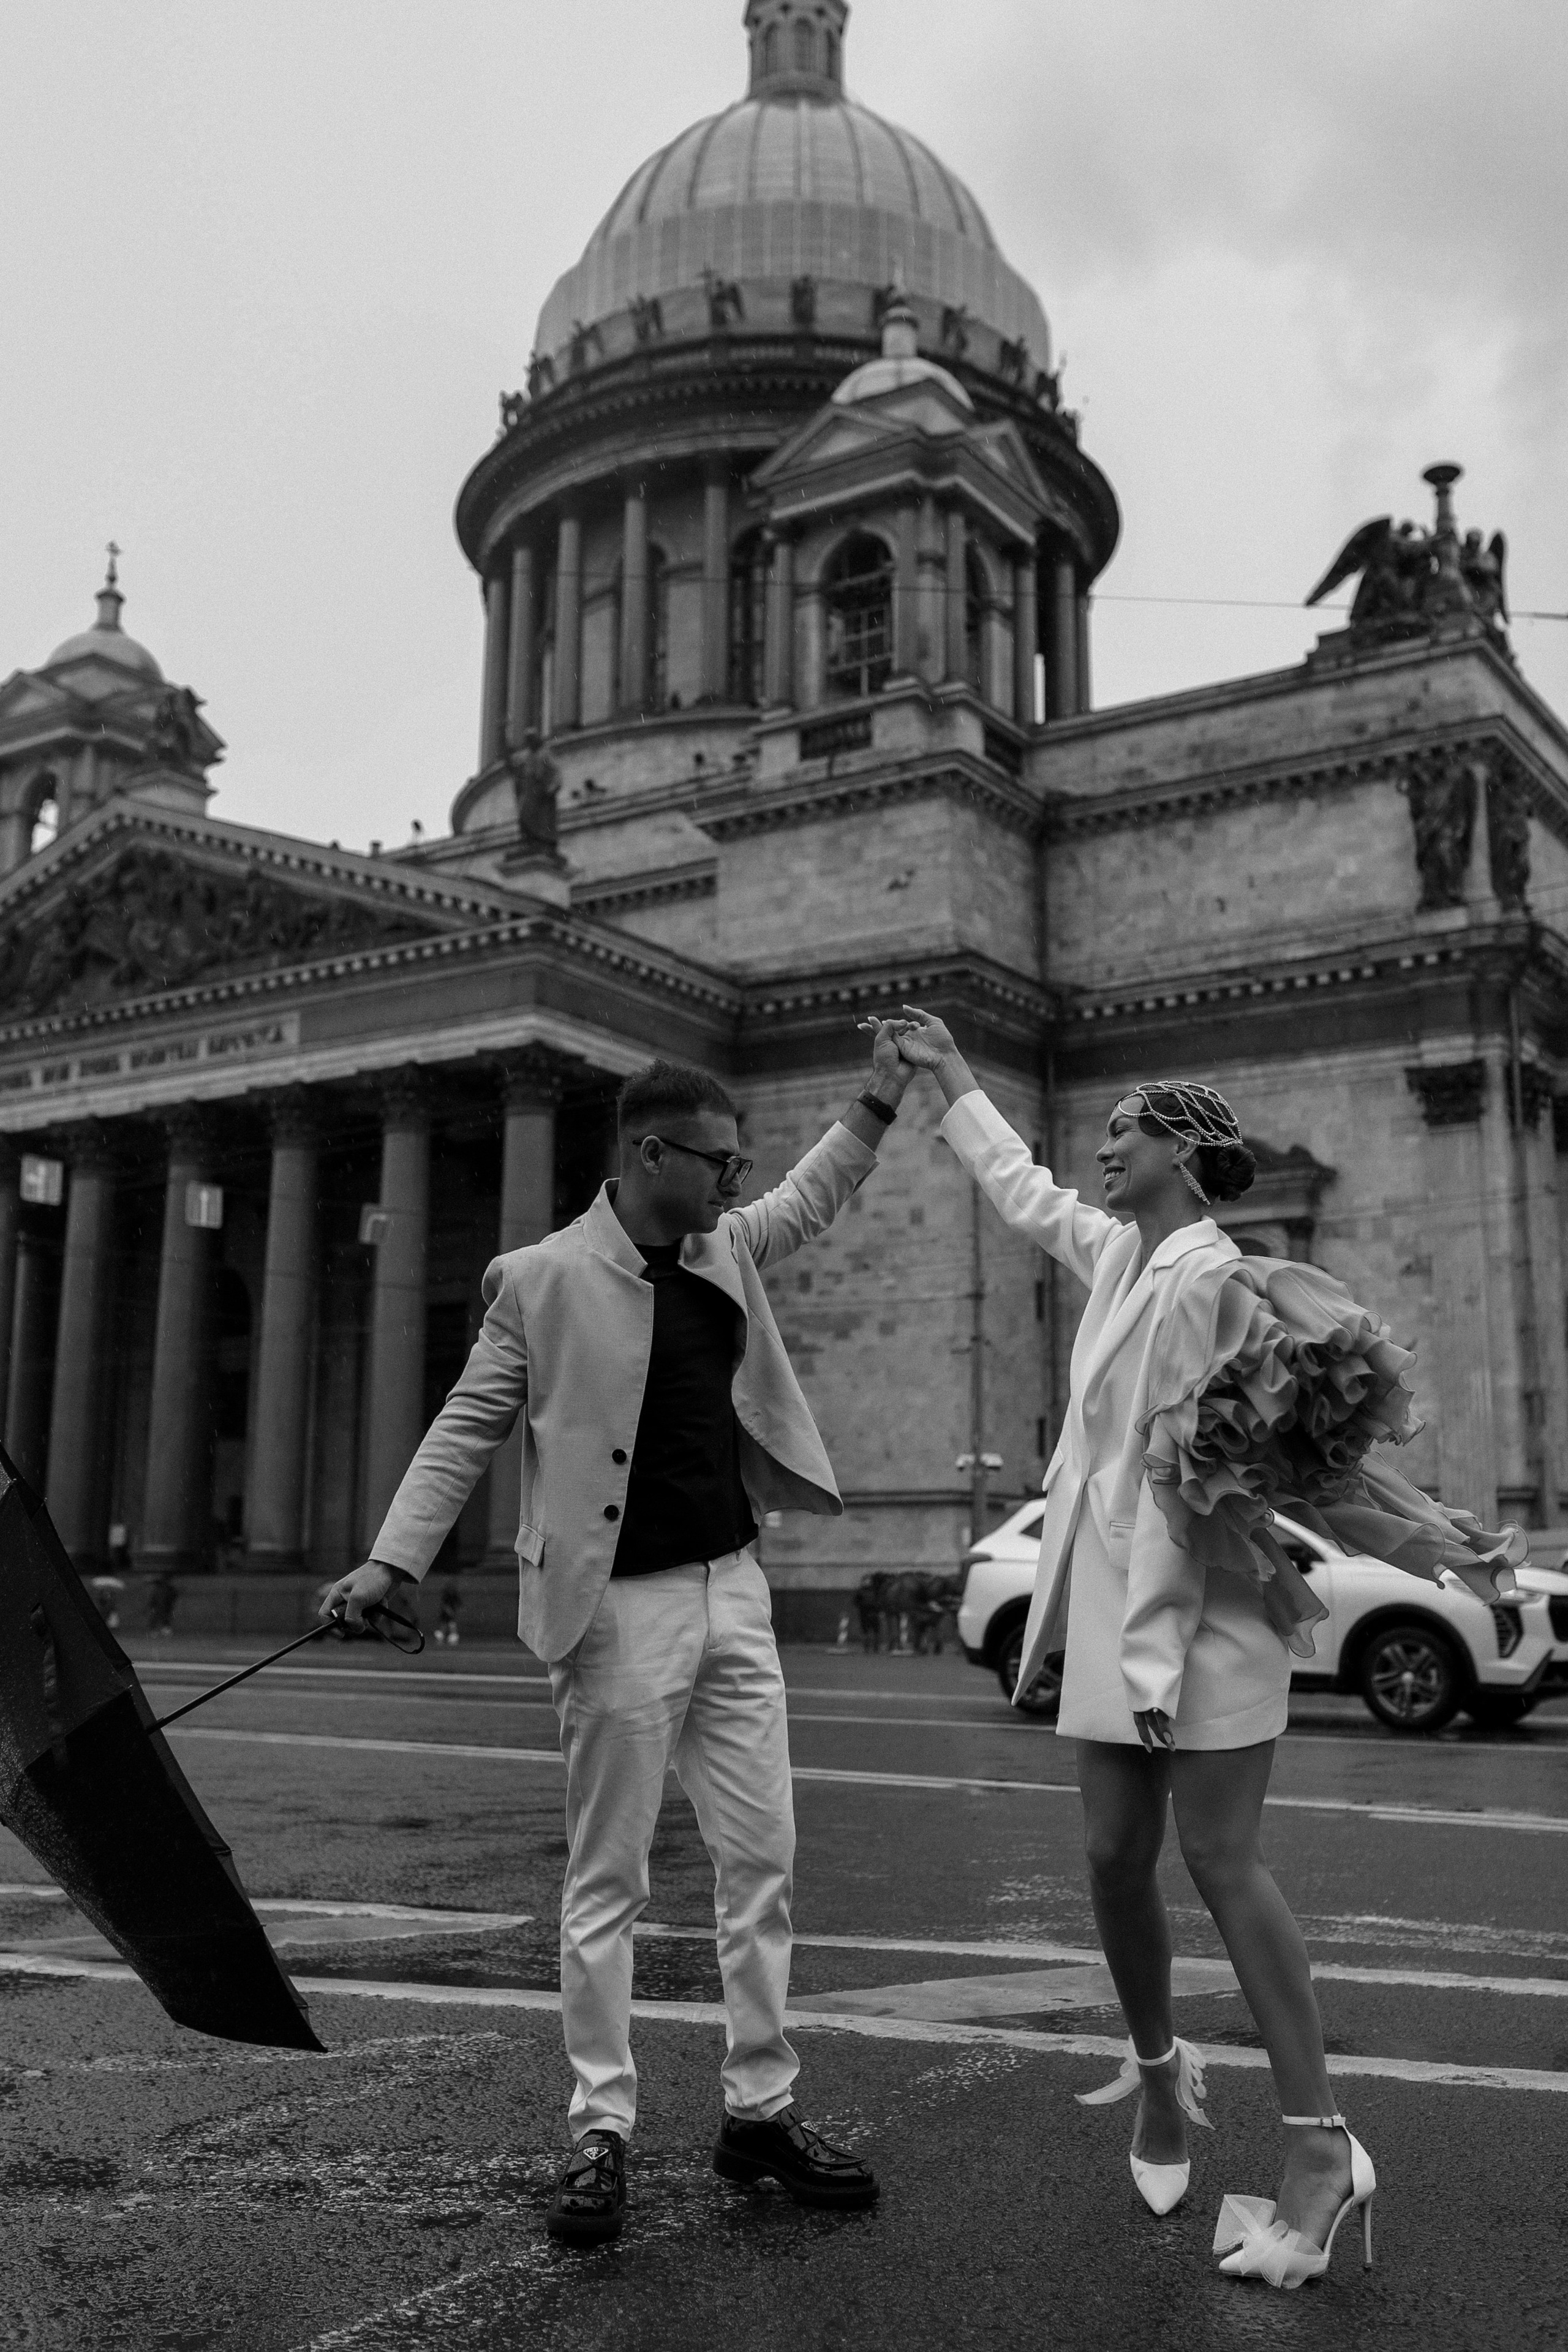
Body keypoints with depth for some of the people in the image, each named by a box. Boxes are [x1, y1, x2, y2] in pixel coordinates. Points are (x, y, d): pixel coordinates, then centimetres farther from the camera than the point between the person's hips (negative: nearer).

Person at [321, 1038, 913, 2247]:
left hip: (734, 1591, 6)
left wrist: (876, 1105, 22)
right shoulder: (542, 1280, -9)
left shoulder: (727, 1246, 8)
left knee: (763, 1858, 9)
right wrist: (392, 1559, -14)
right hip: (623, 1607, -6)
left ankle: (761, 2109, 21)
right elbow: (468, 1427, -6)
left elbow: (807, 1202, 28)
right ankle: (602, 2130, 16)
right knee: (608, 1878, 3)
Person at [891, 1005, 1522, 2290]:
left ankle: (1321, 2148, -1)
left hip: (1208, 1603, -8)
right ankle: (1159, 2069, 30)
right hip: (1117, 1600, 8)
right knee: (1116, 1857, 9)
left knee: (1222, 1859, -9)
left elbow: (1311, 1448, -12)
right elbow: (1023, 1189, 26)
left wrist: (1442, 1541, -15)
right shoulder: (1114, 1255, 9)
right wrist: (952, 1080, 32)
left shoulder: (1215, 1282, -14)